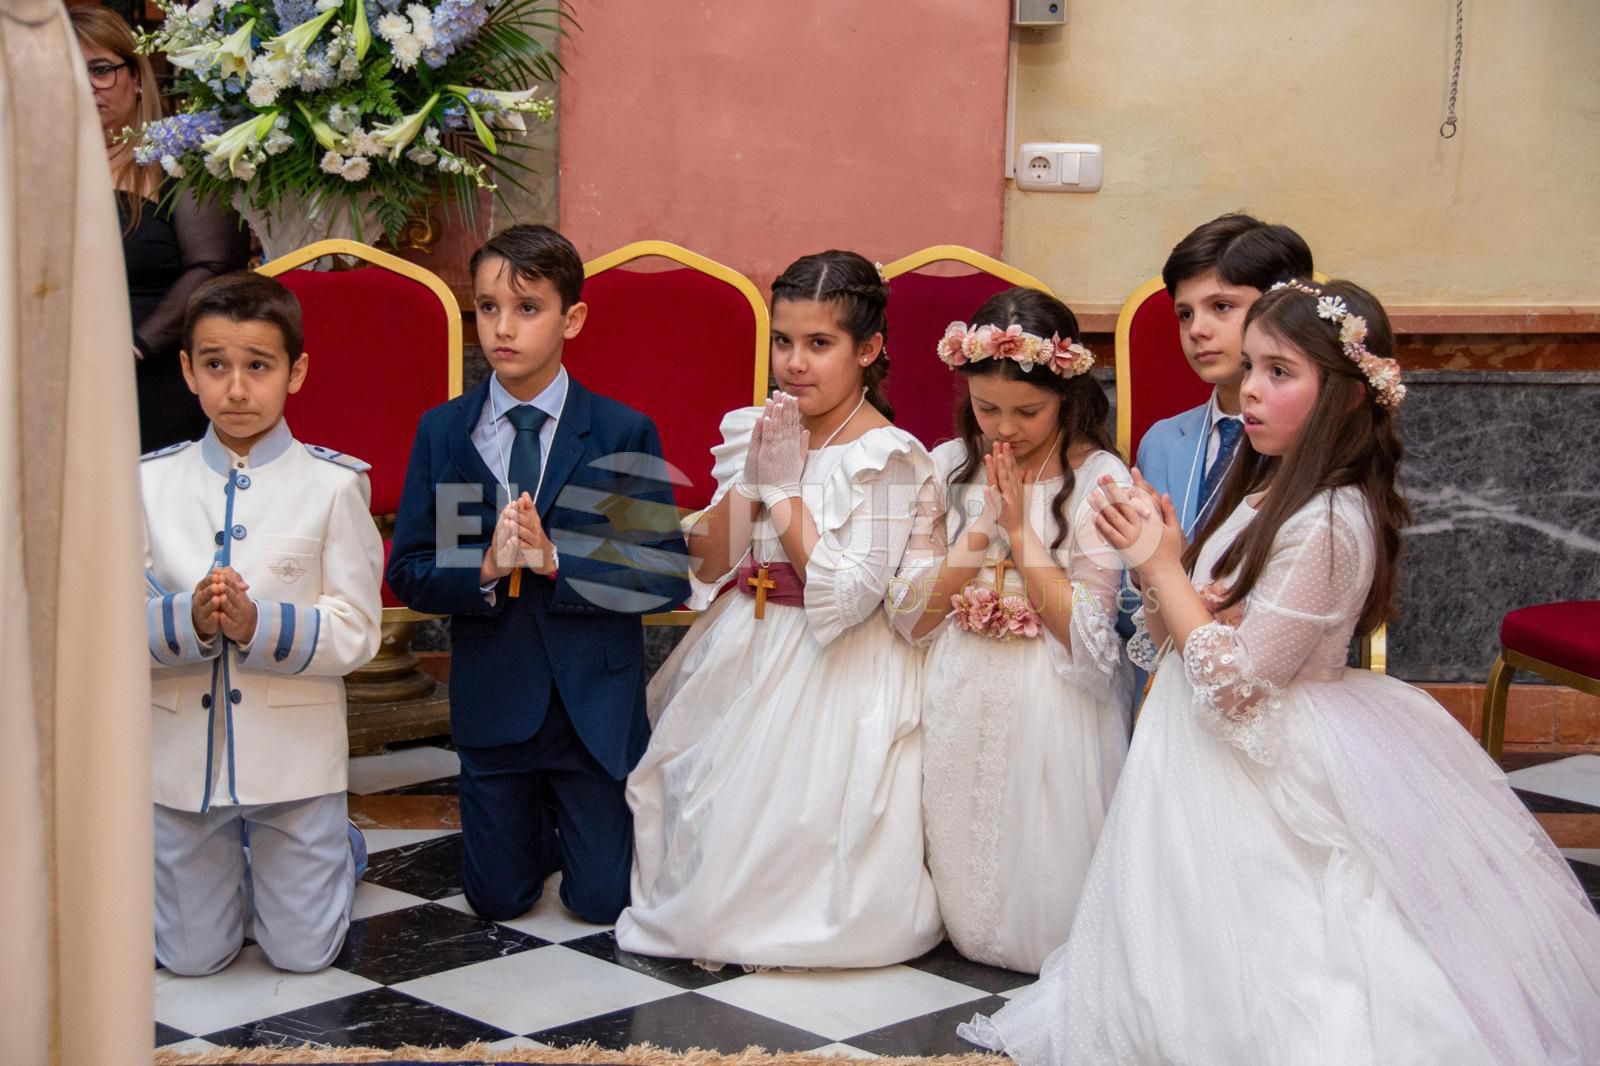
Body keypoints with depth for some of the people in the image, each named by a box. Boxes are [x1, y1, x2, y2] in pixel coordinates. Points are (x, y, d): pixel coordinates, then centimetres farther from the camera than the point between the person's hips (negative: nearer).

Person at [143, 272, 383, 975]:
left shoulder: (333, 484, -7)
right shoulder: (150, 482, 0)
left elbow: (355, 633, -10)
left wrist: (258, 623, -26)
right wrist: (189, 619, -23)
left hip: (294, 751, -2)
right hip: (181, 750, 2)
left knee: (303, 953, 8)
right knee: (191, 956, 12)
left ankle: (340, 851, 38)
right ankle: (229, 866, 43)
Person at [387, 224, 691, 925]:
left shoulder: (625, 434, -8)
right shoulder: (442, 432, -1)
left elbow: (669, 575, -12)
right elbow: (407, 572, -2)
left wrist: (556, 558, -24)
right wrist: (484, 569, -21)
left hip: (596, 705, -2)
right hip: (492, 702, 2)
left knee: (603, 901, 6)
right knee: (497, 900, 12)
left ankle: (583, 816, 38)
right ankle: (539, 820, 43)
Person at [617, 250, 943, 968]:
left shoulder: (888, 458, -14)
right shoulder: (751, 432, 4)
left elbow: (847, 598, -23)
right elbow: (708, 565, 0)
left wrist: (785, 487, -19)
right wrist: (751, 479, -15)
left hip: (833, 669, -6)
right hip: (742, 655, 6)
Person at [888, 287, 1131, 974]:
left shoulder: (1099, 478, -9)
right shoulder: (948, 468, 4)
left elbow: (1085, 636, -14)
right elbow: (910, 616, -1)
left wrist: (1020, 526, -15)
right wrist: (981, 529, -15)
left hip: (1053, 706, -4)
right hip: (958, 701, 4)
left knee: (1045, 913, -1)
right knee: (965, 902, 8)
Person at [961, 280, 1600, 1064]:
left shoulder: (1329, 525, -25)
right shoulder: (1265, 495, 4)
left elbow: (1236, 683, -27)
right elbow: (1179, 638, 8)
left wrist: (1162, 567, -21)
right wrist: (1159, 555, -12)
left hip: (1264, 772, -9)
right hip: (1207, 751, 9)